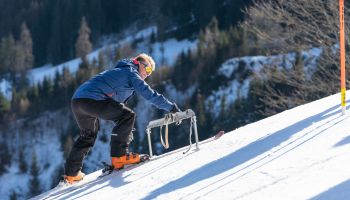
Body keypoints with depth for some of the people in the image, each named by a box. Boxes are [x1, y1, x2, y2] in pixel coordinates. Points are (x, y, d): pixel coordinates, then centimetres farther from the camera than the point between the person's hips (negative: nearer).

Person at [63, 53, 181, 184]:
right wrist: (171, 107, -2)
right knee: (127, 116, -8)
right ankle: (119, 156, -12)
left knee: (88, 134, 28)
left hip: (76, 101, 10)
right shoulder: (131, 72, 5)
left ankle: (71, 173, 31)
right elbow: (149, 94, -5)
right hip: (91, 99, -10)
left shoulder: (118, 71, 33)